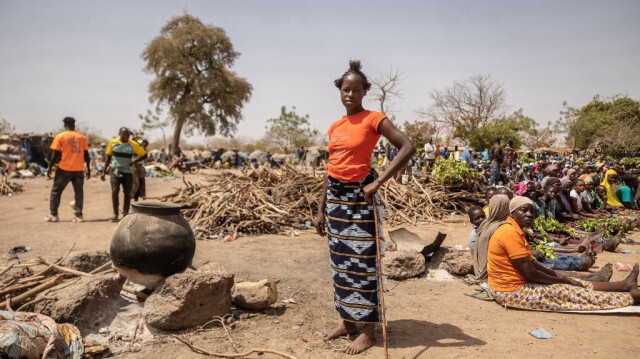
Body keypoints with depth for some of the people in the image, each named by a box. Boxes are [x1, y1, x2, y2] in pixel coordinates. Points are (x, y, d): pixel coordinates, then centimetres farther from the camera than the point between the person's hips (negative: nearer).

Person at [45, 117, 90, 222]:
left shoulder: (60, 136, -3)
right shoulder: (82, 137, 6)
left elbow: (55, 154, -6)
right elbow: (86, 154, 6)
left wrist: (49, 167, 2)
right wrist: (88, 168, 13)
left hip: (64, 169, -2)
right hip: (79, 170, 2)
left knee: (55, 191, 10)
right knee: (79, 192, 6)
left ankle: (53, 215, 12)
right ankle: (79, 215, 3)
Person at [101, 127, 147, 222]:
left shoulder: (133, 144, -3)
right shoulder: (113, 142, 0)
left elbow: (144, 155, 4)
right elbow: (108, 157, 10)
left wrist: (136, 161, -13)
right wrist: (104, 172, 8)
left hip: (127, 172, 1)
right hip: (115, 171, -1)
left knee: (127, 193, 5)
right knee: (115, 191, -12)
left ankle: (125, 213, 19)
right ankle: (115, 214, -1)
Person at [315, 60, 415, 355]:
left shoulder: (373, 119, -7)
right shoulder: (335, 127, 11)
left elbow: (408, 147, -17)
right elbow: (330, 169, 14)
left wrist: (378, 182, -22)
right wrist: (321, 209, 12)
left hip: (359, 197, -7)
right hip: (335, 197, 7)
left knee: (362, 264, -1)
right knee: (340, 263, 13)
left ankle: (369, 332, 12)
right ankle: (347, 321, 28)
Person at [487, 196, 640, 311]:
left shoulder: (514, 231, 9)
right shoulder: (510, 233, -22)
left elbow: (531, 263, 14)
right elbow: (529, 273, -20)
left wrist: (558, 276, 5)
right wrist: (560, 280, -5)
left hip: (516, 284, 9)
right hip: (511, 292, -9)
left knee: (571, 282, 11)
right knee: (567, 291, -3)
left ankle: (624, 285, 20)